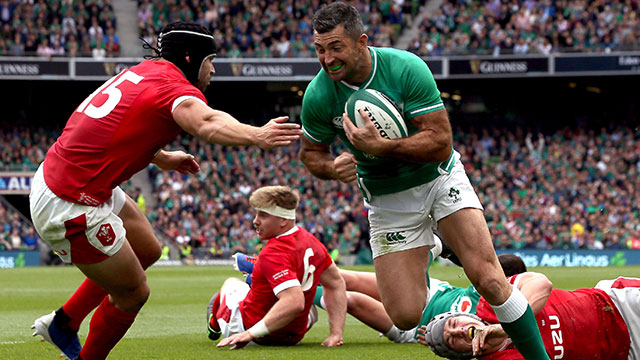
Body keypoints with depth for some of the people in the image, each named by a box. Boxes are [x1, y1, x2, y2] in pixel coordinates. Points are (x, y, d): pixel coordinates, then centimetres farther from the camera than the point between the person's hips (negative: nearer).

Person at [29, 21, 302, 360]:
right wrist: (256, 135, -58)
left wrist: (162, 158, 31)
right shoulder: (176, 87, -16)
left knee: (147, 249, 25)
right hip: (72, 208, -10)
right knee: (133, 292, 4)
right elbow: (206, 123, -41)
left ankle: (62, 323, 35)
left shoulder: (146, 70, 13)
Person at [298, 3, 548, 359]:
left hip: (440, 179, -2)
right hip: (387, 202, 2)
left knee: (489, 280, -18)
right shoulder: (318, 96, -15)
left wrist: (378, 146, -34)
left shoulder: (406, 68, -23)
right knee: (406, 316, -6)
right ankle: (424, 257, 28)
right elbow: (311, 152, 2)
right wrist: (332, 167, -21)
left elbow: (441, 142, -25)